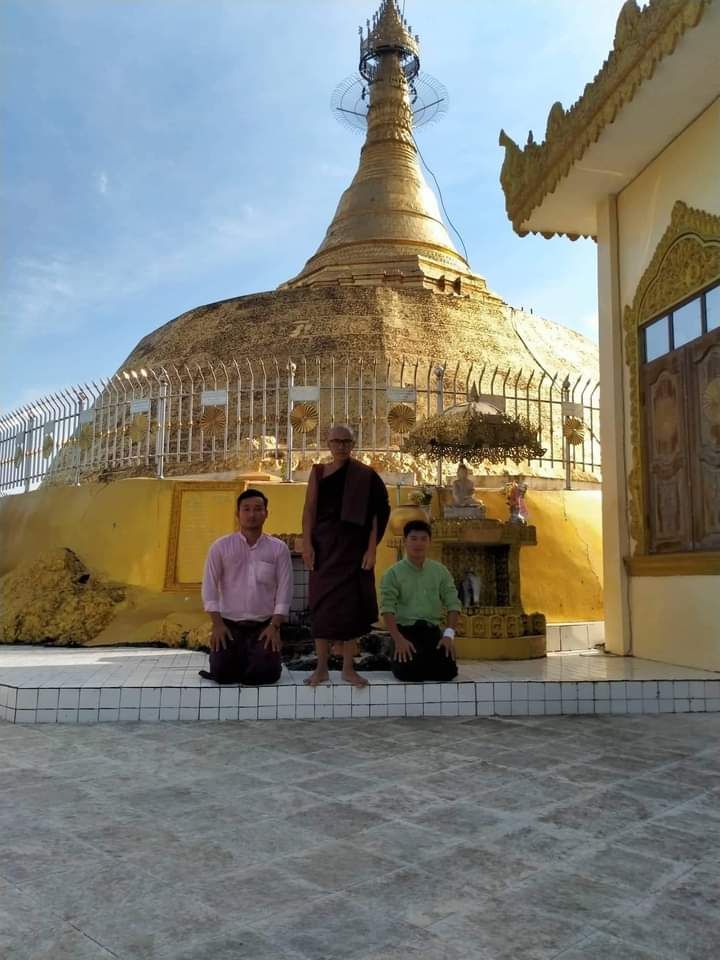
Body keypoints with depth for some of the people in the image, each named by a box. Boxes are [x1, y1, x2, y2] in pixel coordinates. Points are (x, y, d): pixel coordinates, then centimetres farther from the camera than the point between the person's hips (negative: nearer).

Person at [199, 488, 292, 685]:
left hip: (264, 624, 0)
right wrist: (217, 624, -9)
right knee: (222, 672, -15)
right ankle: (240, 657, 21)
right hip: (229, 623, 0)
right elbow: (209, 586, -1)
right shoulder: (221, 546, 0)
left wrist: (274, 626, -10)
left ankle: (258, 655, 19)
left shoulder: (278, 548, 0)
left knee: (266, 672, -18)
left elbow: (284, 589, -1)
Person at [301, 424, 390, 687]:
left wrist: (372, 549, -8)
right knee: (323, 601, 3)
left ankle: (348, 668, 12)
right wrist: (307, 544, -9)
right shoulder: (318, 472, 7)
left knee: (351, 603, 2)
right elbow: (309, 509, 1)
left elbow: (379, 512, -1)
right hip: (324, 544, 1)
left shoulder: (365, 475, 2)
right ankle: (321, 668, 11)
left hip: (353, 545, -1)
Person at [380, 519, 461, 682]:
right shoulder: (394, 572, -2)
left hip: (432, 630, 3)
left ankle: (425, 661, 16)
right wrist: (398, 639, -22)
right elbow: (387, 608, -9)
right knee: (409, 671, -26)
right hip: (405, 630, -3)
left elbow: (453, 603, 4)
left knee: (448, 670, -18)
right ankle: (398, 659, 11)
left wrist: (449, 634, -12)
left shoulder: (440, 571, 8)